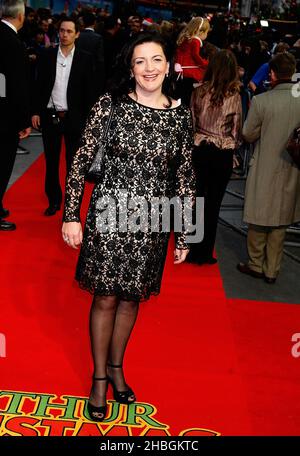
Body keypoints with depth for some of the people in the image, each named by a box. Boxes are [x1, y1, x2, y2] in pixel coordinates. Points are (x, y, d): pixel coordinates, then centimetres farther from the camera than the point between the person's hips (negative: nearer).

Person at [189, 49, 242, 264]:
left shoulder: (199, 91, -5)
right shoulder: (234, 96, -11)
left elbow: (191, 122, 4)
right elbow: (237, 130, -2)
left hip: (200, 150, 2)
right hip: (223, 154, -2)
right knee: (213, 204, 8)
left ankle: (190, 249, 30)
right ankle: (204, 253, 18)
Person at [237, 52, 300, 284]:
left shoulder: (261, 101, -17)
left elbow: (248, 135, -6)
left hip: (265, 170, -3)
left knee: (259, 221, 14)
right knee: (280, 224, 14)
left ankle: (255, 264, 28)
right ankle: (272, 270, 24)